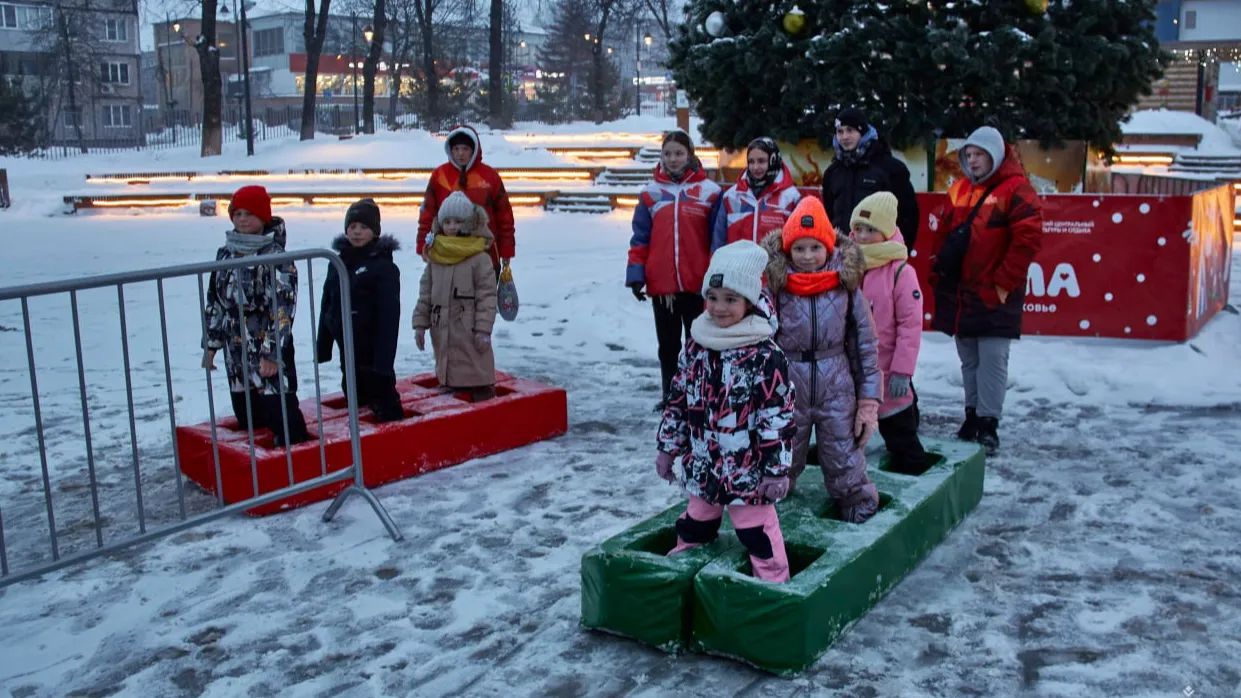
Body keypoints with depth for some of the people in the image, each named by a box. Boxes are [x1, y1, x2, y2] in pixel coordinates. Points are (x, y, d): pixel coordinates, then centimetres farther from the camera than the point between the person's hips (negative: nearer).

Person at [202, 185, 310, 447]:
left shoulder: (275, 256, -12)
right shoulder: (225, 255, 10)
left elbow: (282, 307, -17)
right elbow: (215, 302, 16)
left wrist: (272, 352, -20)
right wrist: (211, 344, 15)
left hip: (270, 351, -7)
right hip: (236, 353, 7)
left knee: (281, 414, -9)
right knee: (245, 417, 14)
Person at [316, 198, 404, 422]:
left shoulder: (384, 266, -11)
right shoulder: (338, 263, 9)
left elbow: (389, 314, -16)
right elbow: (327, 306, 15)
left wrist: (384, 358, -21)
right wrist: (323, 346, 14)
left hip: (372, 348, -7)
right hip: (347, 347, 7)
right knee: (355, 395, 16)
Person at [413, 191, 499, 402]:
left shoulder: (479, 258, -9)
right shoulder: (435, 258, 7)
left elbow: (487, 296, -10)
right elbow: (425, 294, 12)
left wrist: (483, 329, -14)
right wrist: (420, 324, 8)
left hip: (470, 333, -5)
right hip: (442, 331, 5)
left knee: (477, 379, -2)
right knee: (450, 381, 13)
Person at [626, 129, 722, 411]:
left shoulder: (709, 191, -2)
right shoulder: (651, 192, 4)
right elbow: (640, 239, 5)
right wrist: (635, 274, -2)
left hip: (698, 284, -2)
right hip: (661, 284, 2)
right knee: (668, 344, 13)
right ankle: (670, 395, 25)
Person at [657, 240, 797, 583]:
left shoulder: (766, 355, -16)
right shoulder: (696, 345, 2)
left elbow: (779, 417, -15)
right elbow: (678, 400, 10)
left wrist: (777, 469, -16)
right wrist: (668, 448, 12)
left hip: (747, 470, -6)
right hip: (702, 465, 6)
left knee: (758, 534, 3)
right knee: (695, 524, 23)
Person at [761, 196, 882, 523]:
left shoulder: (846, 285, -3)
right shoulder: (775, 287, -7)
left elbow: (866, 345, 1)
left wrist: (869, 402, -2)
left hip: (837, 392, 0)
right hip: (787, 392, 0)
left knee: (846, 468, 7)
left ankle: (863, 519, 24)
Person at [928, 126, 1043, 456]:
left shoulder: (1016, 190, -7)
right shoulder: (959, 190, 13)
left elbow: (1028, 239, -14)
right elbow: (943, 233, 18)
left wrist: (1003, 282, -14)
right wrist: (938, 272, 8)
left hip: (994, 296, -6)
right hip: (959, 293, 7)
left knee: (992, 359, -6)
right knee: (969, 359, 14)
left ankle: (988, 423, 0)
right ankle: (973, 415, 25)